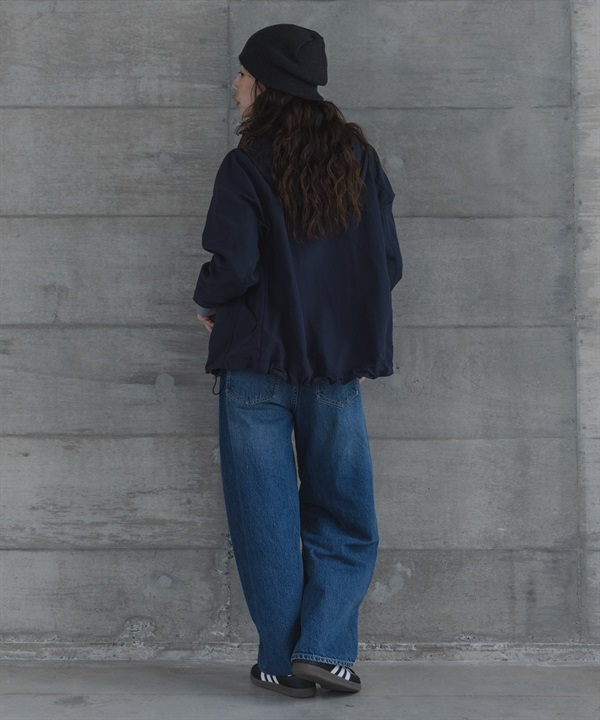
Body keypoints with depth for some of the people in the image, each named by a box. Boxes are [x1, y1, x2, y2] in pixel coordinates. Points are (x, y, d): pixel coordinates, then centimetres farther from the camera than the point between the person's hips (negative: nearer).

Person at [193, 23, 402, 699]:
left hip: (256, 364, -2)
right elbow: (389, 264, 3)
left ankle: (283, 662, 12)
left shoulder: (247, 165, -8)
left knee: (268, 519, 8)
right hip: (338, 364, 3)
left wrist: (207, 301, 6)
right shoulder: (360, 158, 4)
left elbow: (235, 267, -15)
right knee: (343, 520, 13)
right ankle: (325, 650, 1)